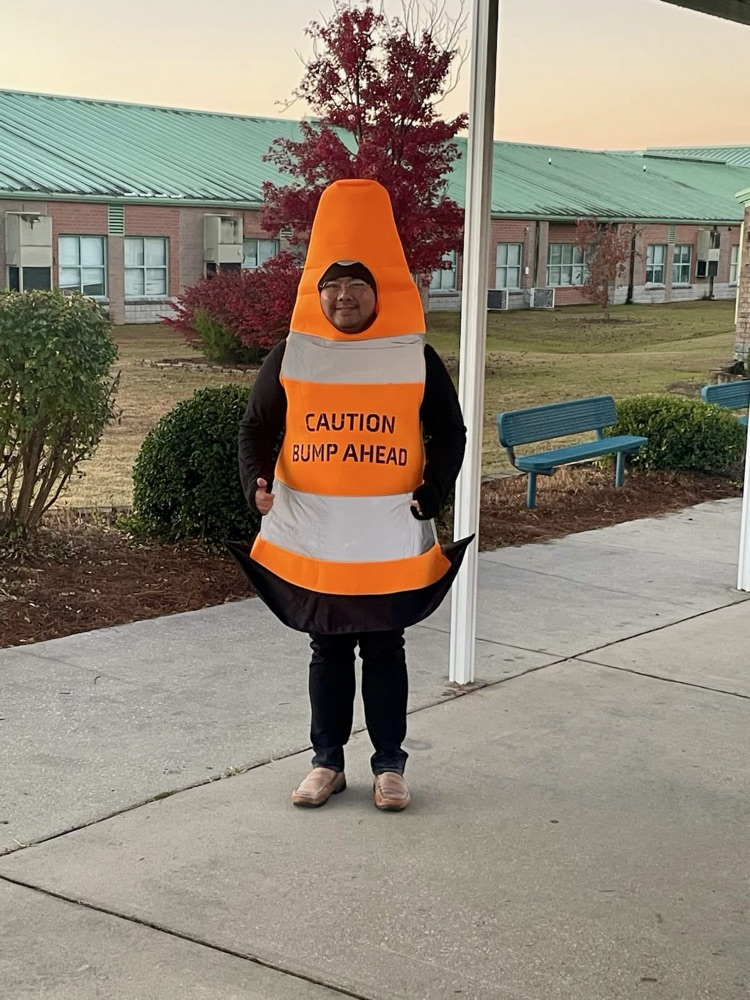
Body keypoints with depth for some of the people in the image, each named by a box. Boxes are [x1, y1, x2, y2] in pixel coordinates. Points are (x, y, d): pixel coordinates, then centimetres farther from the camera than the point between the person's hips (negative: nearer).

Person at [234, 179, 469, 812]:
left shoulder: (416, 358, -4)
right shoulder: (291, 356, -2)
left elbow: (449, 434, 2)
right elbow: (258, 427, 4)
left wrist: (430, 498, -13)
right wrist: (257, 483, -15)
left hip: (389, 539, -1)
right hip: (310, 537, 1)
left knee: (384, 650, 9)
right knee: (328, 650, 12)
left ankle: (390, 764, 23)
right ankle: (327, 761, 26)